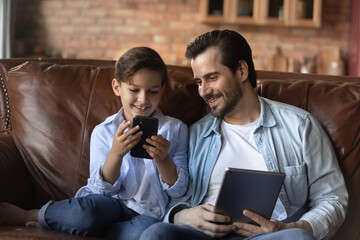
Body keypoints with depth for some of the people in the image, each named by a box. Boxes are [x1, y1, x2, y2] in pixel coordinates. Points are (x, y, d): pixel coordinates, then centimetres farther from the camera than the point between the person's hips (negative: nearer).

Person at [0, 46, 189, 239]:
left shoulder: (176, 129, 6)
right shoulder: (103, 132, 6)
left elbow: (178, 191, 3)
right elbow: (103, 189, -1)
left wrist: (163, 160, -17)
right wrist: (116, 153, -19)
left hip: (149, 213, 1)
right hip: (113, 204, -1)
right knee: (88, 208, -39)